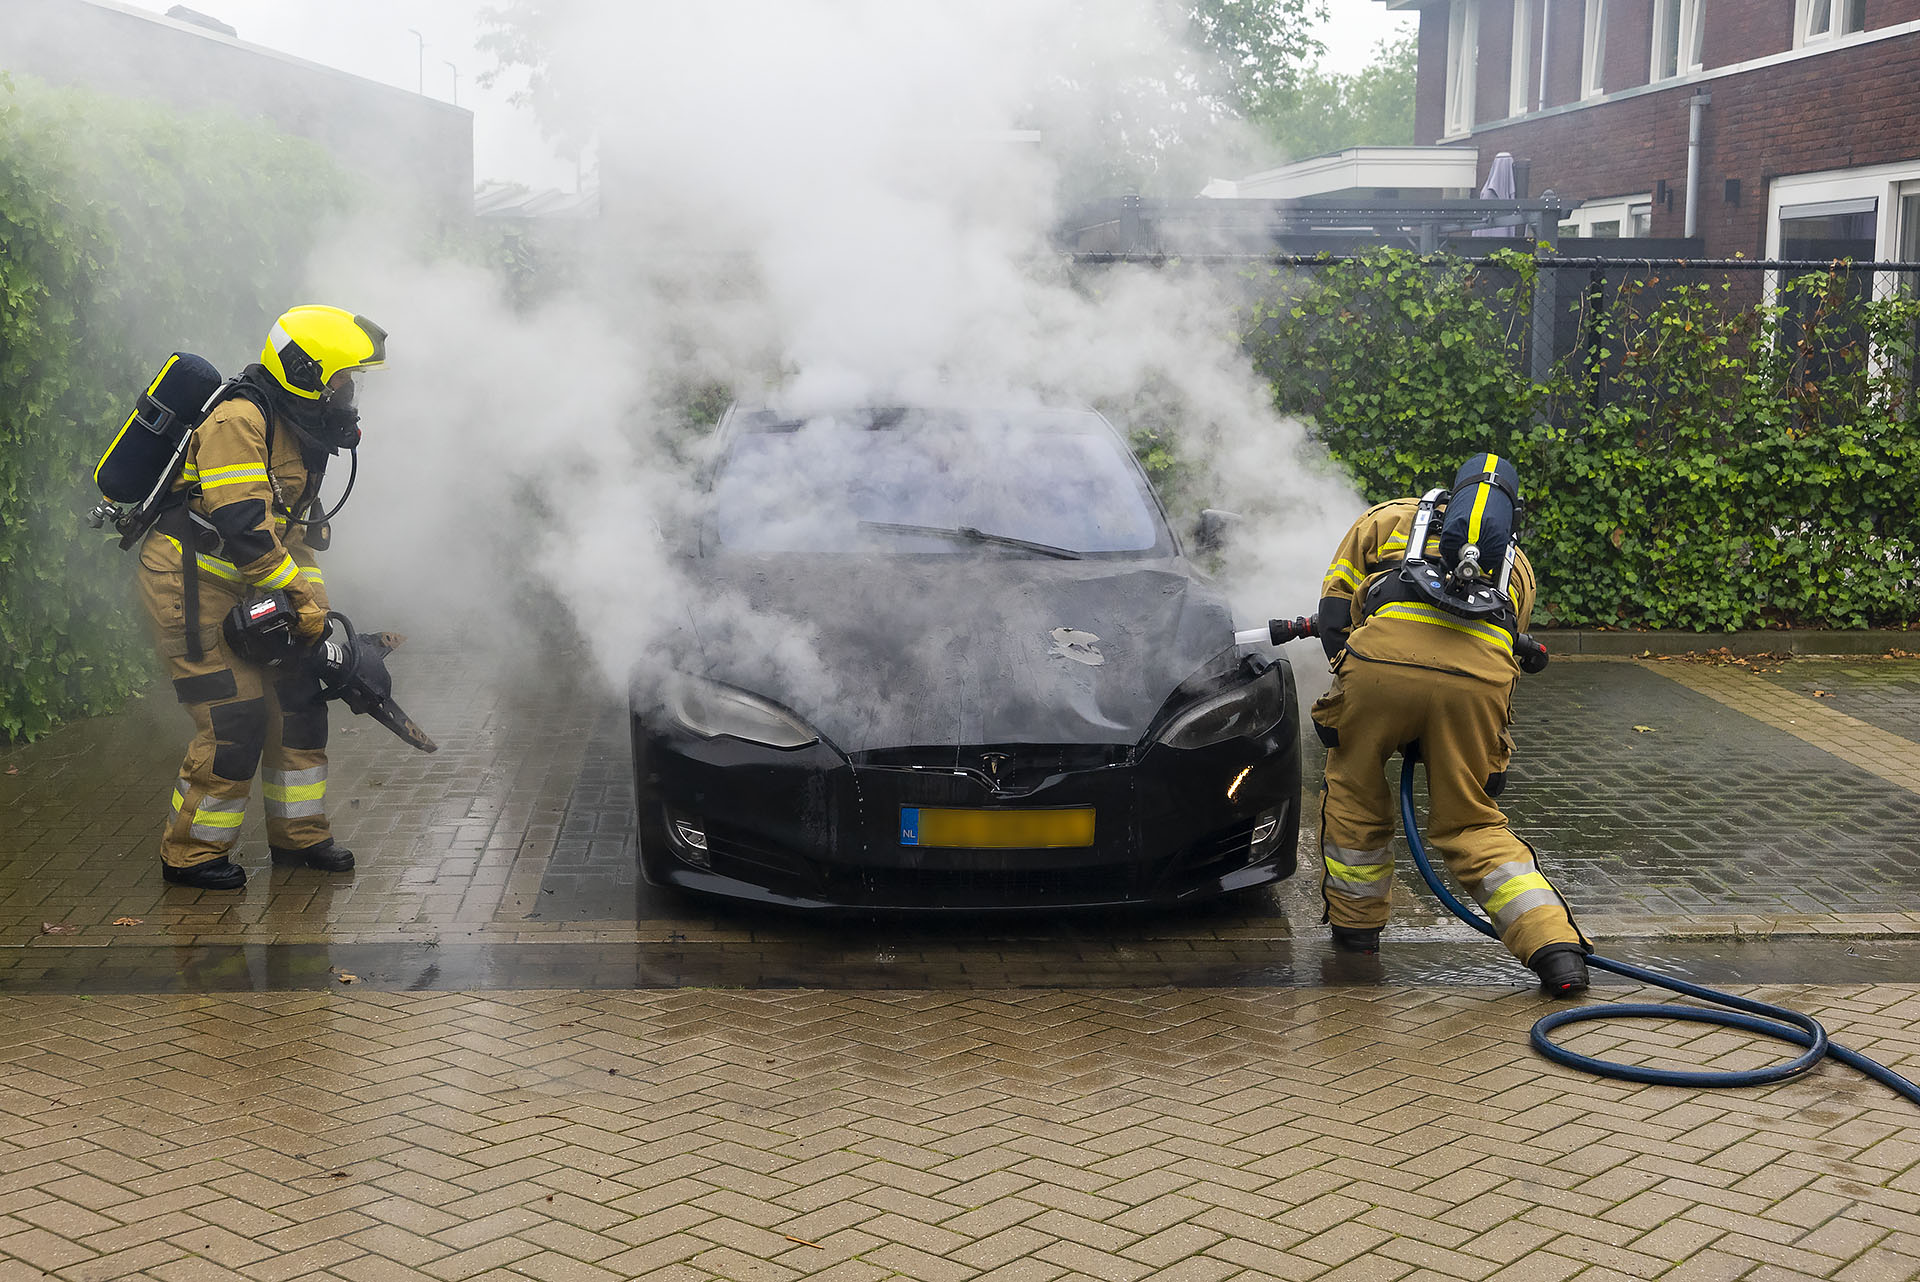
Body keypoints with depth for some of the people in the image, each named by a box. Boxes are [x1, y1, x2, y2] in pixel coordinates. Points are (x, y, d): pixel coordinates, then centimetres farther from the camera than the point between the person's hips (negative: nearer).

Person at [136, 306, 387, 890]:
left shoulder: (300, 432, 10)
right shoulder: (239, 420, -22)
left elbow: (295, 527, 15)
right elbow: (241, 525, -28)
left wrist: (311, 598, 6)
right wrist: (302, 595, -22)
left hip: (241, 589, 9)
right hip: (189, 583, -9)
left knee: (296, 698, 8)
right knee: (235, 720, -10)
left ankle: (298, 833, 21)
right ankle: (191, 854, 4)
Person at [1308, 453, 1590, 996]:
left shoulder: (1389, 518, 33)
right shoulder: (1516, 565, 36)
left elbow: (1334, 604, 25)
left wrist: (1348, 667, 31)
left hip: (1384, 653, -2)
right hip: (1478, 675, 2)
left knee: (1354, 790, 23)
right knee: (1470, 824, 14)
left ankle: (1354, 924, 34)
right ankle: (1555, 946, 1)